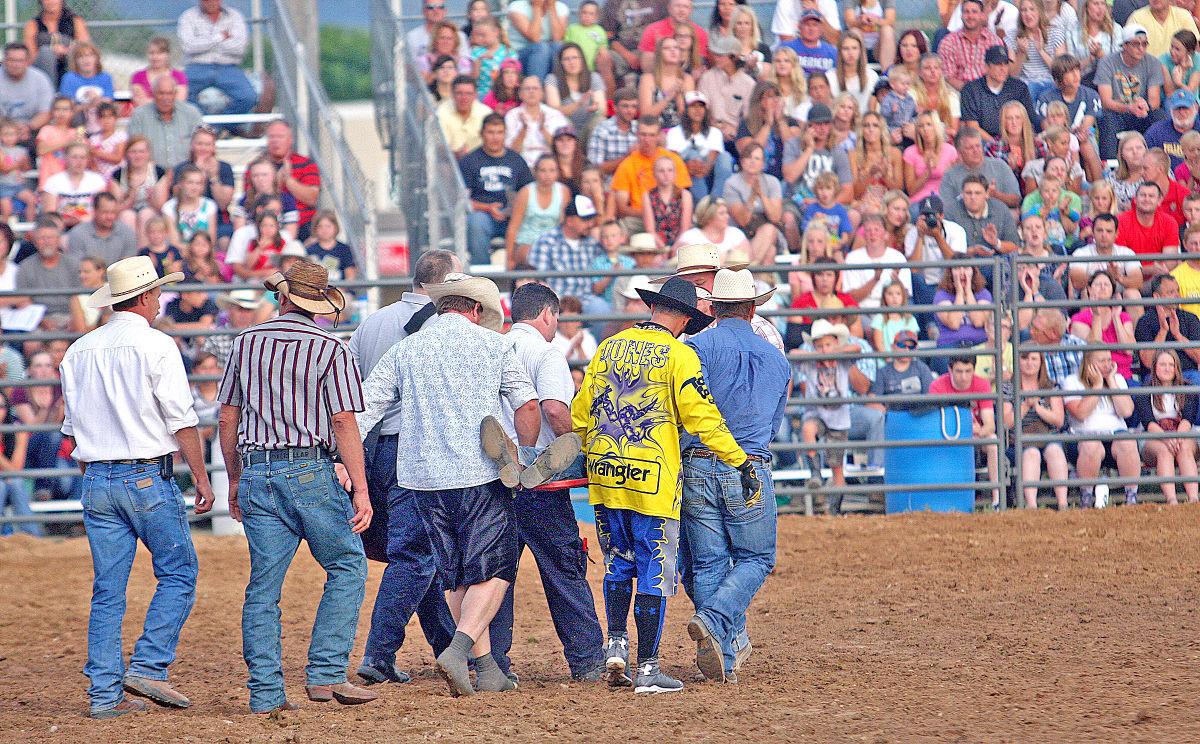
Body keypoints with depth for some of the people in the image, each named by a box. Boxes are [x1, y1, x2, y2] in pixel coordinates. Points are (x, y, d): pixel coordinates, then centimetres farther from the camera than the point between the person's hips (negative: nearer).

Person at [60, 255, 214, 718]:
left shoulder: (79, 352, 10)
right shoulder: (156, 346, -7)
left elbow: (73, 428, 15)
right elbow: (181, 420, -10)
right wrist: (200, 476, -3)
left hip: (96, 483, 6)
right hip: (148, 476, -6)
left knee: (108, 589, 7)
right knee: (178, 573, 4)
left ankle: (104, 693, 4)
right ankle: (148, 667, -8)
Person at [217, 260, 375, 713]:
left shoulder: (247, 343, 10)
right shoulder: (329, 349, -3)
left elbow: (227, 419, 13)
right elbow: (343, 422, -9)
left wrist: (235, 481, 22)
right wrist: (361, 490, -8)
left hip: (257, 473, 4)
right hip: (311, 472, -4)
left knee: (263, 586, 6)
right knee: (347, 568, 6)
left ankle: (265, 693, 3)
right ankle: (325, 674, -6)